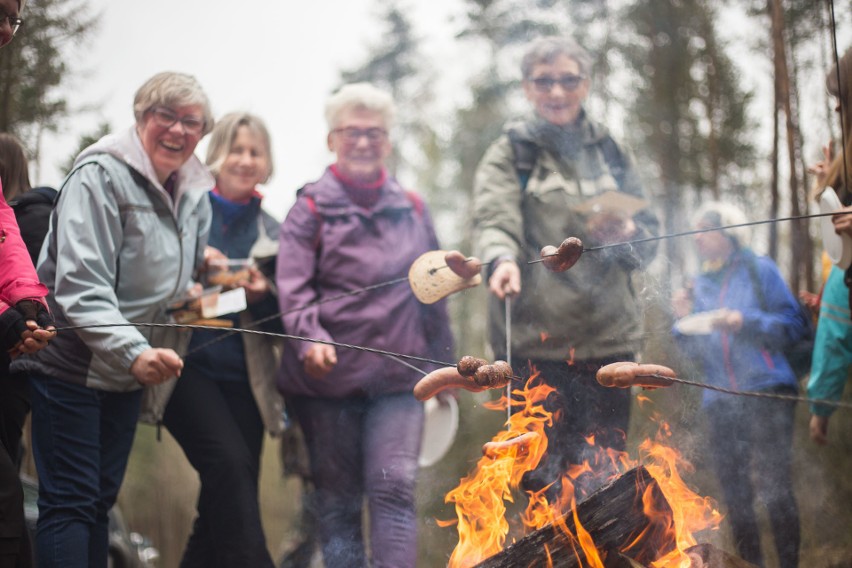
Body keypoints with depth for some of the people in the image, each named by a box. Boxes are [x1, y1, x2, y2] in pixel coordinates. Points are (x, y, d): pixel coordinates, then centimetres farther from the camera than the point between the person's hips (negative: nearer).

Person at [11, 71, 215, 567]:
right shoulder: (101, 176, -17)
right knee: (70, 503, -8)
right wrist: (135, 352, -38)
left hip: (130, 374, 8)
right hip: (73, 365, -8)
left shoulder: (193, 192, 7)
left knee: (101, 501, 13)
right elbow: (81, 286, -26)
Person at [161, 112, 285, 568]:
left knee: (222, 507, 1)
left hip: (241, 377, 4)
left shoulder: (270, 231, 14)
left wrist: (262, 295, -6)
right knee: (230, 461, -25)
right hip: (186, 364, -4)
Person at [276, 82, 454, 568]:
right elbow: (293, 287, -8)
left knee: (394, 487, -11)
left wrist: (443, 366, 17)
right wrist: (309, 339, -26)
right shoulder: (312, 208, 2)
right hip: (331, 377, -1)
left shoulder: (412, 209, 11)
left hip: (398, 376, 1)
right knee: (338, 500, 6)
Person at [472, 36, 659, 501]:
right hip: (537, 337, -3)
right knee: (544, 477, -4)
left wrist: (626, 233, -7)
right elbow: (494, 220, -12)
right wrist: (501, 259, -34)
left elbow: (650, 234, 16)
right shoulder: (510, 154, 5)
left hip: (609, 334, 3)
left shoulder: (610, 154, 16)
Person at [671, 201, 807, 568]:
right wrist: (685, 320, -3)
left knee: (773, 486, -11)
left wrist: (744, 322, -15)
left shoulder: (760, 270, 1)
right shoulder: (700, 284, 14)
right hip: (720, 400, 5)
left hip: (767, 392, -5)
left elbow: (794, 324, -4)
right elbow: (696, 351, 15)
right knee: (735, 495, 9)